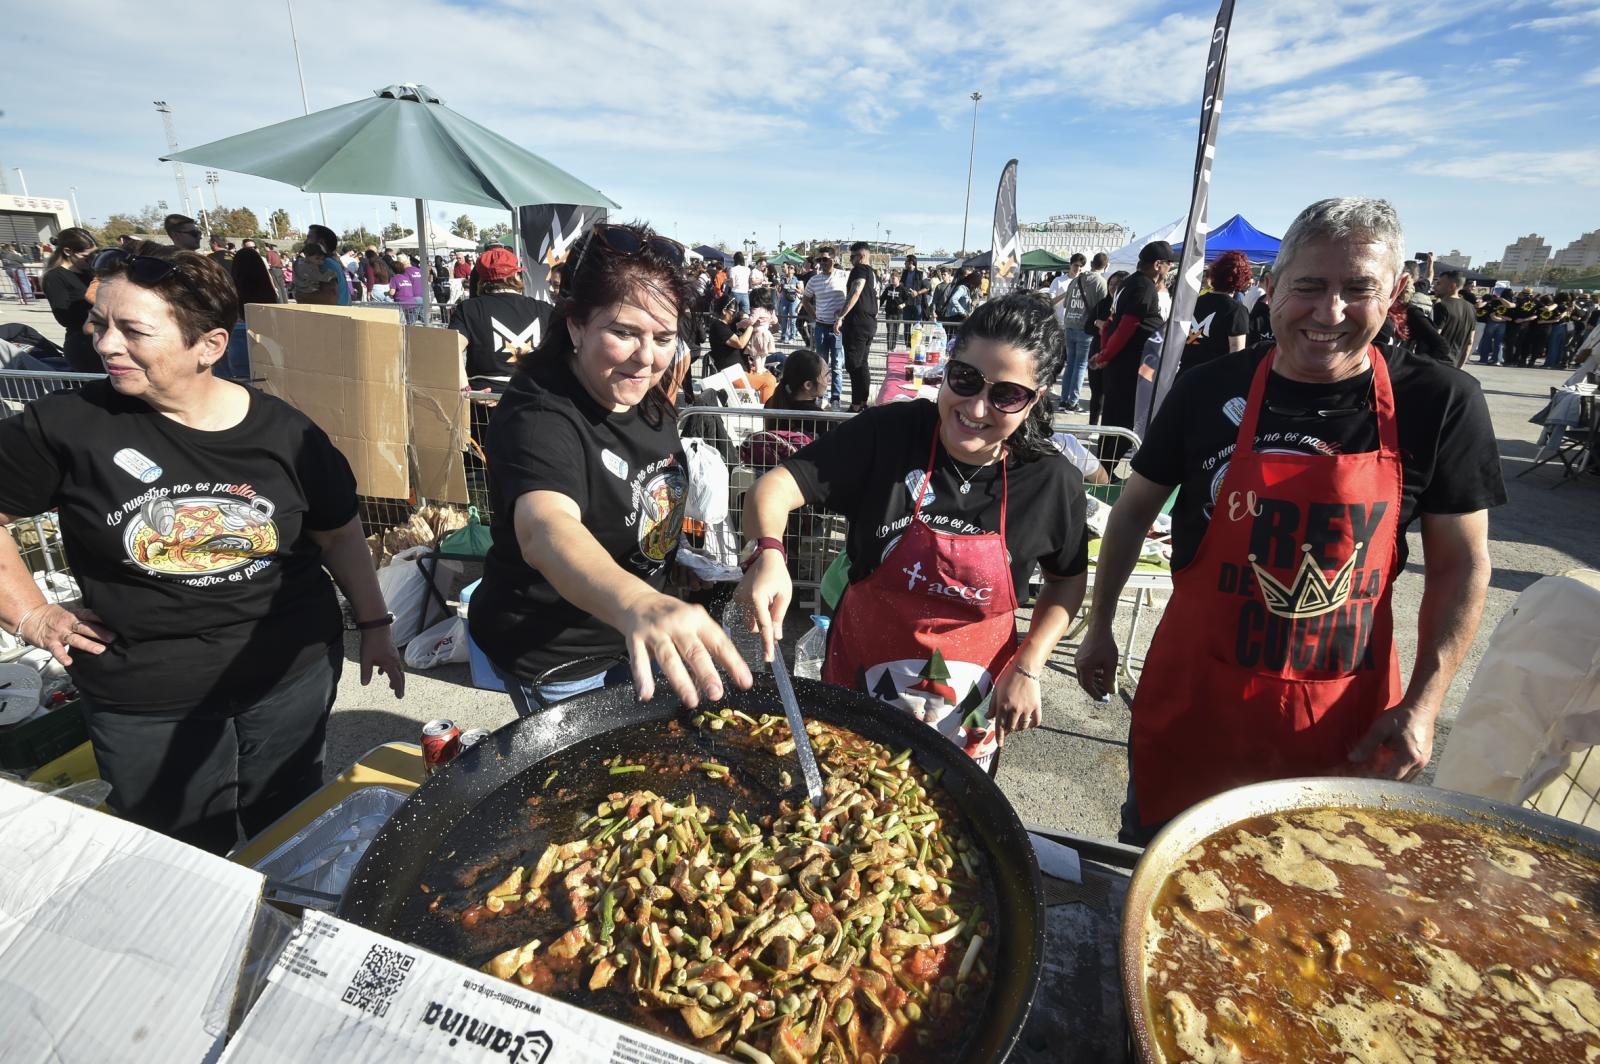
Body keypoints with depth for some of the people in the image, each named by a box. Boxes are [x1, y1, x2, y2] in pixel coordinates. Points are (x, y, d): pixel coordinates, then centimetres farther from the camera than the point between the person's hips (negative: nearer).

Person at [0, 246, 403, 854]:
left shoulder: (284, 432, -7)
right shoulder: (67, 426, -11)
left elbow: (339, 533, 4)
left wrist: (374, 625, 4)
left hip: (295, 676, 1)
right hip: (145, 700, 0)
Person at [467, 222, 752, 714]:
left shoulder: (647, 393, -6)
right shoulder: (536, 418, -30)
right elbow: (545, 531, -52)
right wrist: (638, 604, -69)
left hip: (639, 626, 7)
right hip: (555, 660, -7)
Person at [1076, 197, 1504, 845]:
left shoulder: (1440, 403, -7)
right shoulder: (1210, 390, -8)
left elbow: (1461, 561, 0)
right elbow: (1136, 508, 4)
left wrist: (1423, 704, -6)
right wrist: (1099, 626, 6)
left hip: (1344, 718, 0)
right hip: (1191, 701, 0)